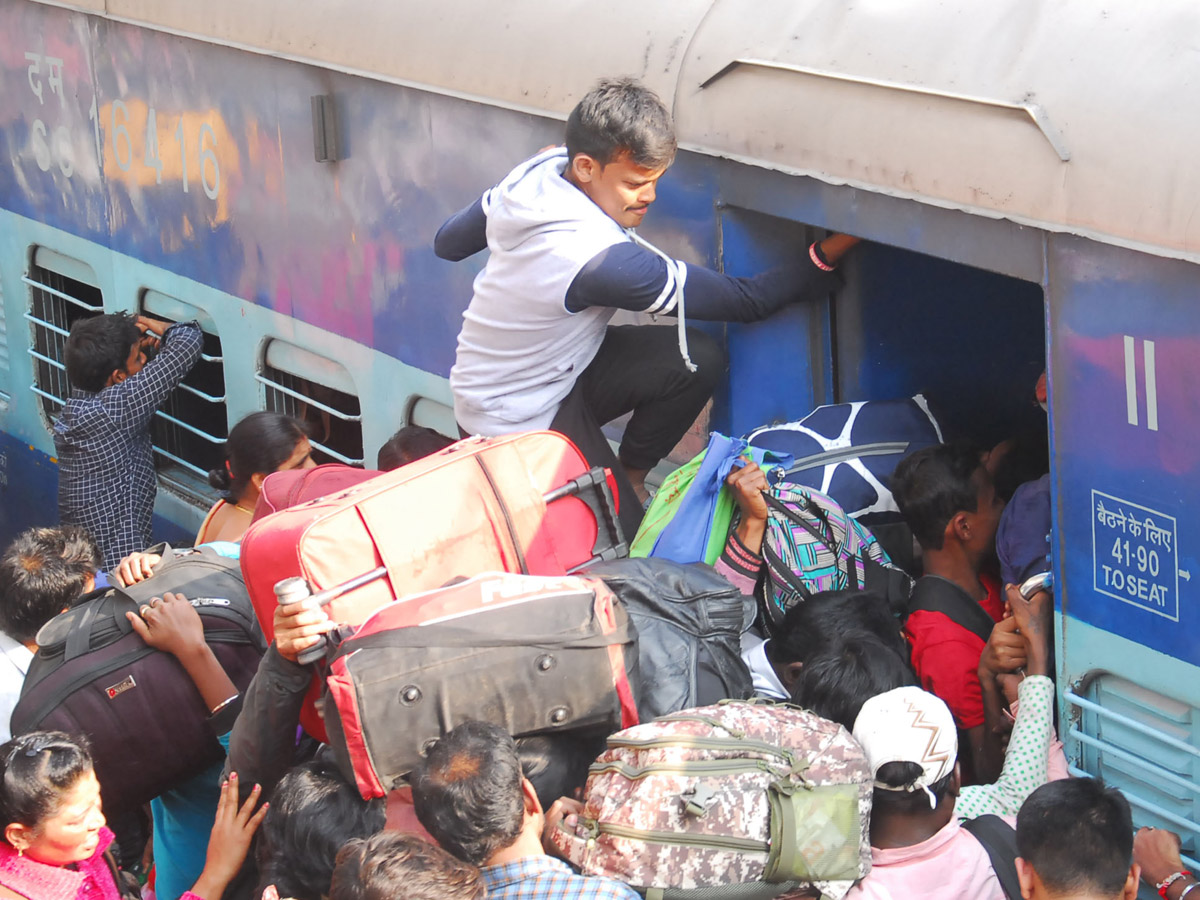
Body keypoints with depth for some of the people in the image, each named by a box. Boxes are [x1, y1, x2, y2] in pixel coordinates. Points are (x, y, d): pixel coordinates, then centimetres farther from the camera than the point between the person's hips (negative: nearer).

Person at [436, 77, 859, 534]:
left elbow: (447, 242, 8)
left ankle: (630, 474, 11)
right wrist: (826, 253, -22)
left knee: (700, 359, -11)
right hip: (516, 421, -8)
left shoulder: (536, 172, -12)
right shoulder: (601, 260, -36)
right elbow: (745, 302, -27)